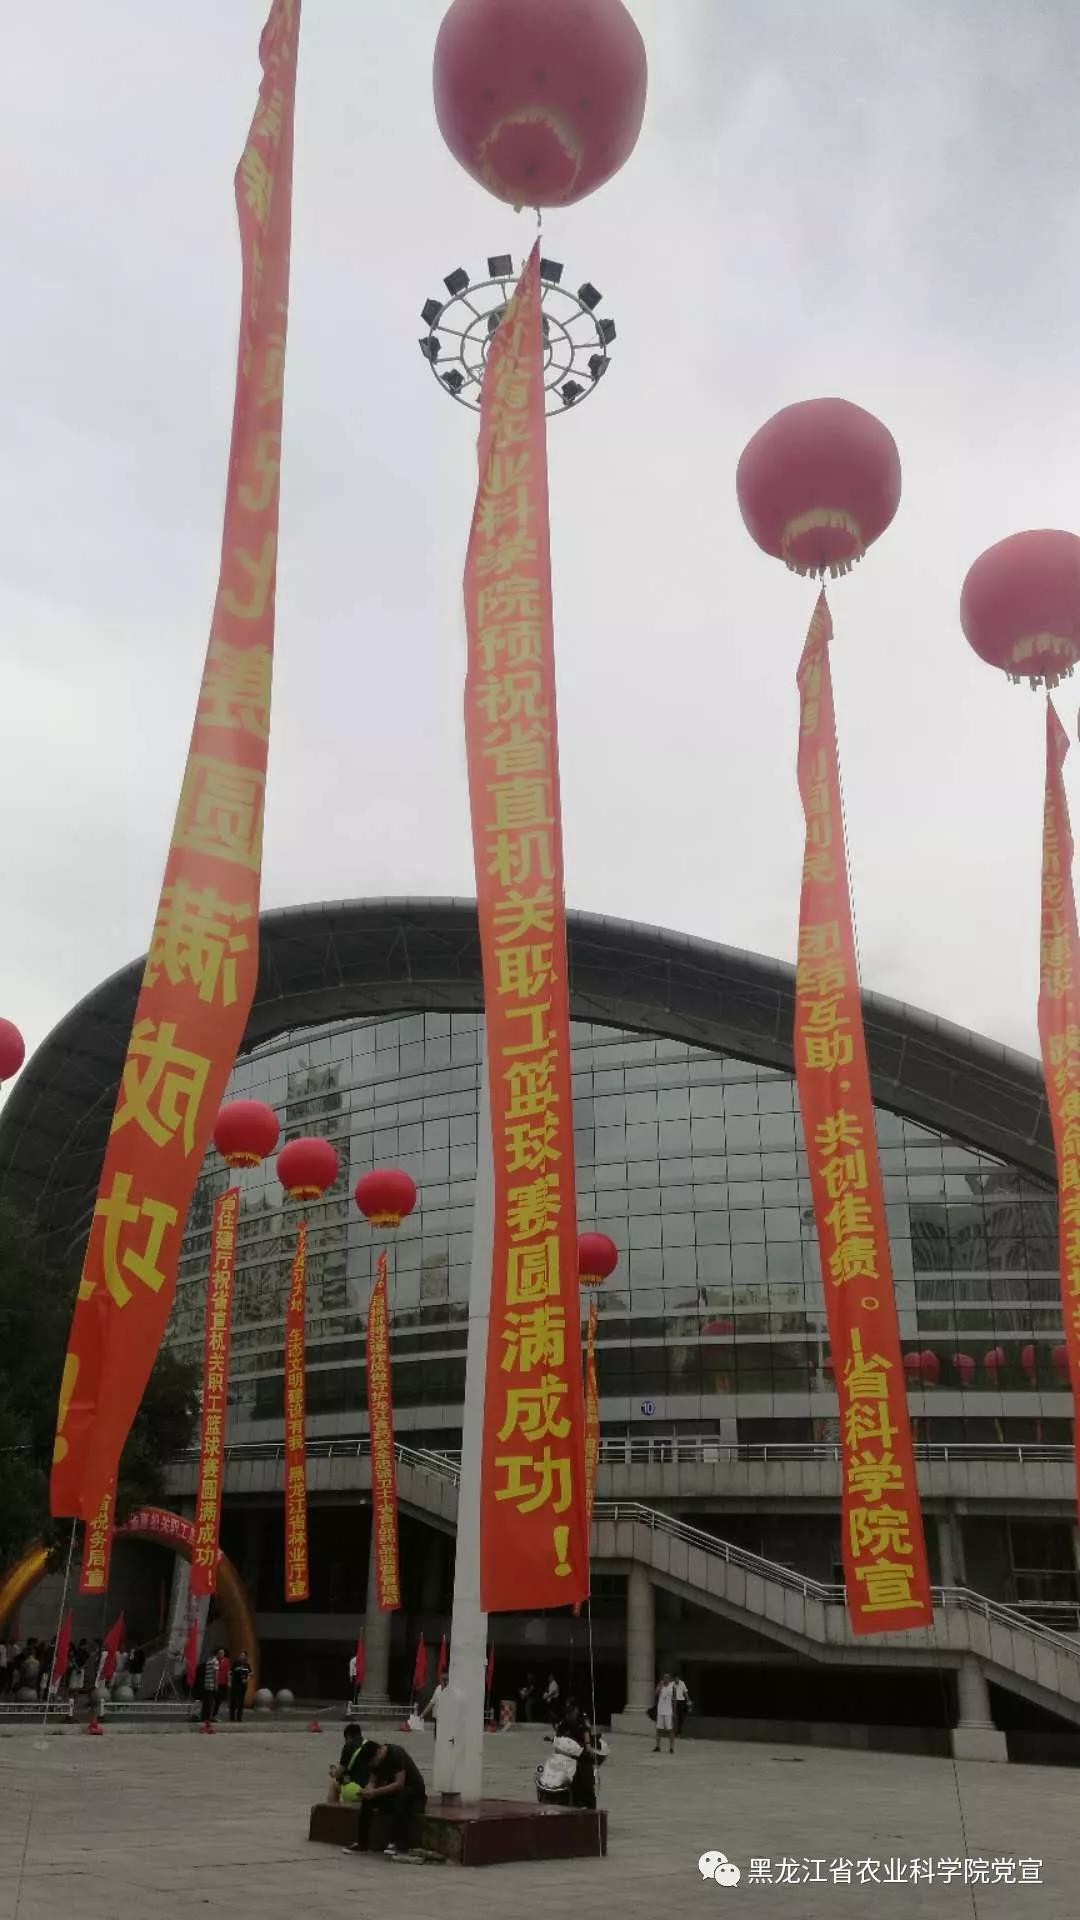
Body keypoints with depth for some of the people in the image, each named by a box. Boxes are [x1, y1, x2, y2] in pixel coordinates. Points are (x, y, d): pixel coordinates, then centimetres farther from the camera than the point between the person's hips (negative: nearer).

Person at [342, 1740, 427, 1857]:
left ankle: (397, 1843, -32)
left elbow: (399, 1784, -30)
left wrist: (375, 1792, -33)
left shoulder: (396, 1754, -24)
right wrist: (367, 1790, -24)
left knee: (400, 1796, -38)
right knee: (367, 1800, -14)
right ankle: (361, 1843, -10)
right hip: (393, 1791, 7)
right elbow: (372, 1781, -1)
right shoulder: (375, 1761, -1)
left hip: (414, 1792, -7)